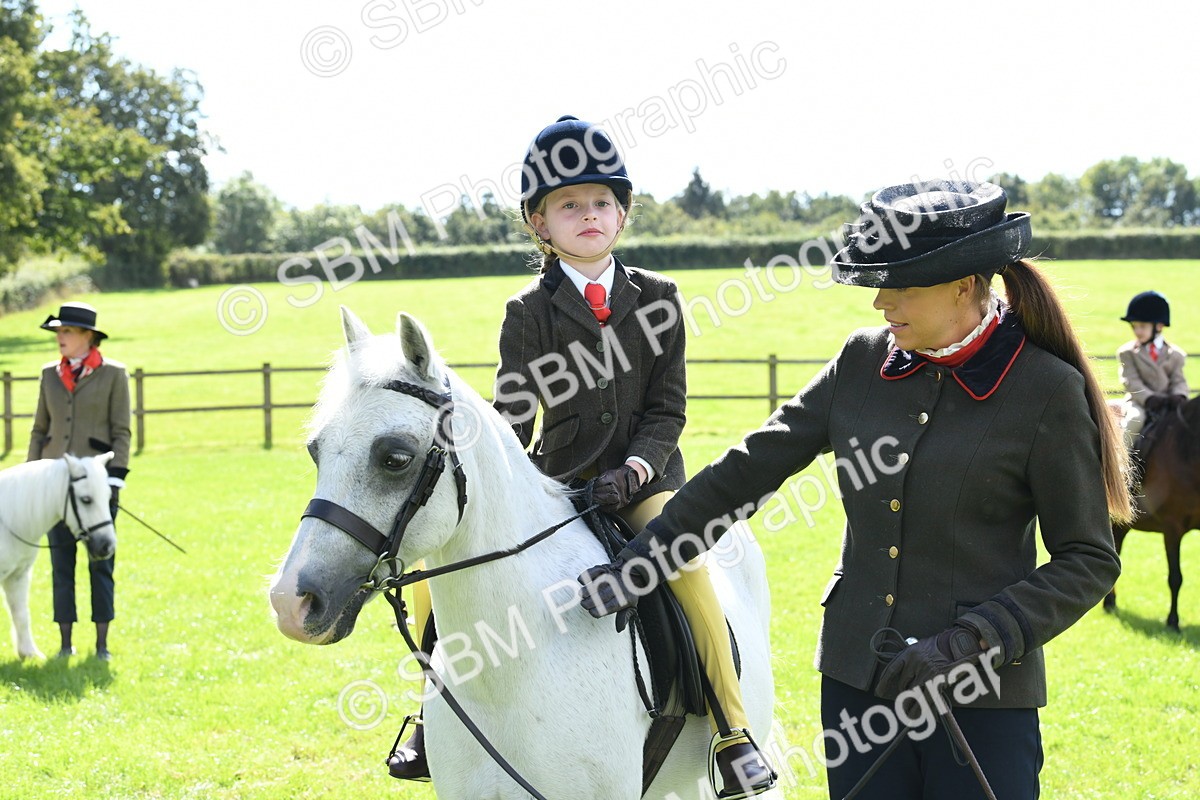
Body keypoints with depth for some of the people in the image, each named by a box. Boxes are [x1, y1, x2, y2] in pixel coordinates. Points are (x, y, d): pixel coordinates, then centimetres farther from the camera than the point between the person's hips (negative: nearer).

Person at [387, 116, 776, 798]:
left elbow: (667, 410, 0)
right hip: (555, 481, 2)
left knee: (687, 567, -29)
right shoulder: (529, 312, 1)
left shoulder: (657, 298, 2)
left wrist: (634, 469, -17)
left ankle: (735, 733, -18)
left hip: (643, 478, -1)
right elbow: (511, 418, -4)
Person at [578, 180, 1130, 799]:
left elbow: (1089, 561, -7)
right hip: (856, 676, 4)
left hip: (981, 698, -4)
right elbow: (751, 468, 9)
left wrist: (969, 643, -18)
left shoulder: (1047, 391, -9)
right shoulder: (863, 361, 4)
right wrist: (637, 566, 5)